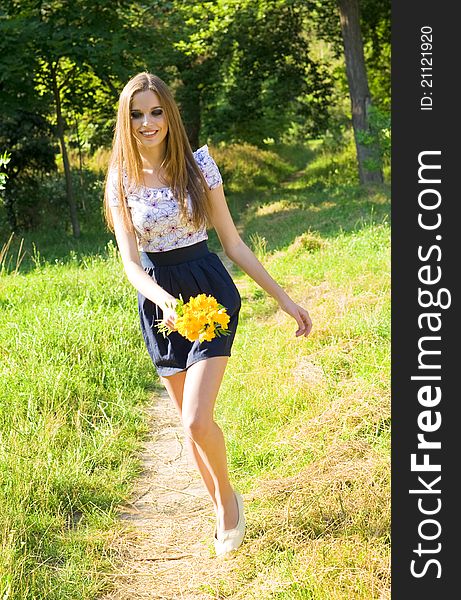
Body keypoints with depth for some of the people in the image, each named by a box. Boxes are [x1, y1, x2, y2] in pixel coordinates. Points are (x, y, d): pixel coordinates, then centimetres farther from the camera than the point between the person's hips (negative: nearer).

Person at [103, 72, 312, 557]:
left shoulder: (198, 165, -5)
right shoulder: (121, 182, -1)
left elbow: (233, 243, 1)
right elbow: (130, 263, -7)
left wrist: (283, 299, 2)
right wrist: (162, 299, -28)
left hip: (210, 292, -2)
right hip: (159, 302, 3)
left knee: (197, 421, -15)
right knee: (190, 423, 11)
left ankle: (227, 495, 14)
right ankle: (223, 509, 32)